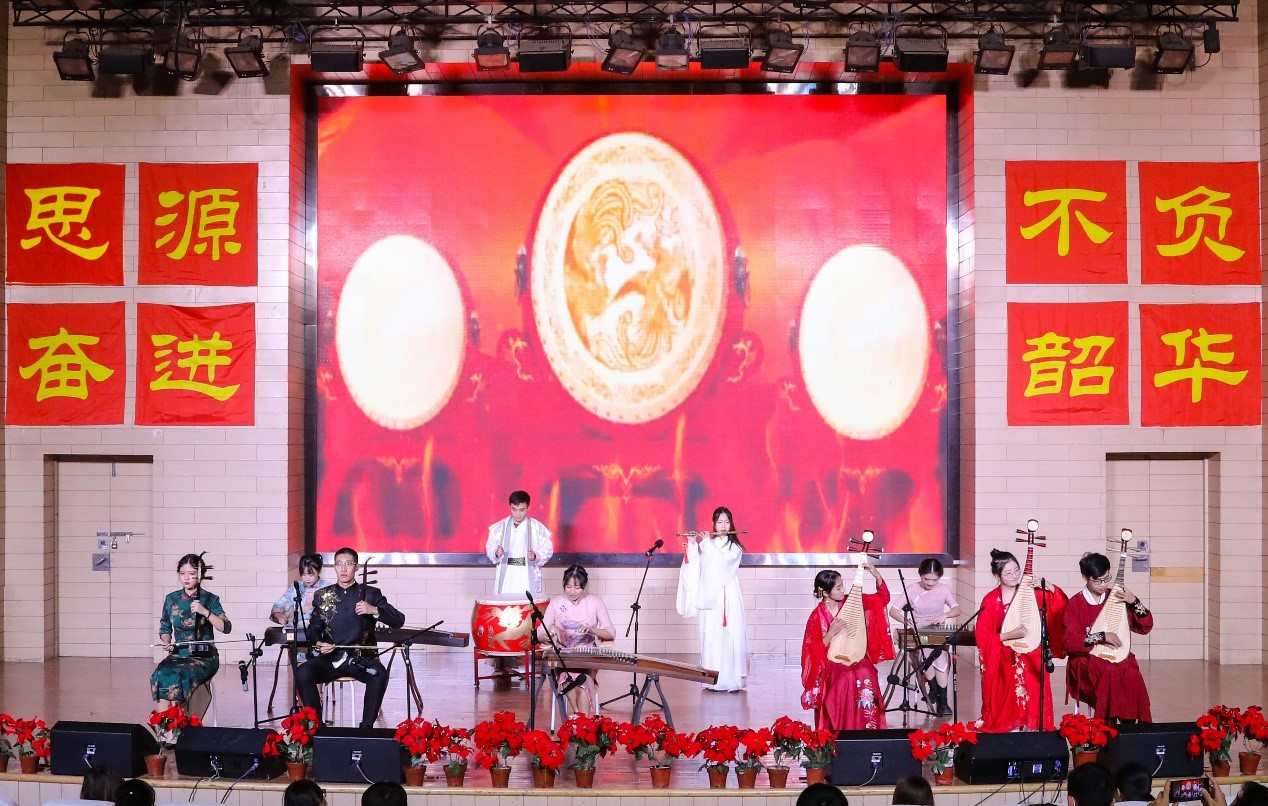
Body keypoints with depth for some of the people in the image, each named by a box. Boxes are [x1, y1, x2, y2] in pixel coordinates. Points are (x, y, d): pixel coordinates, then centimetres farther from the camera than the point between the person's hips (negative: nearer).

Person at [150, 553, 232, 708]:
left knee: (182, 675, -33)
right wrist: (167, 642, 0)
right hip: (179, 654, 3)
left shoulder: (209, 599, 1)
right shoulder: (171, 599, 10)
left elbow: (226, 628, -10)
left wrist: (205, 612, -21)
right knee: (161, 675, -29)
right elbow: (165, 628, 21)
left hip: (204, 656, -3)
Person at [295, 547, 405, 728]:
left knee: (380, 675, -33)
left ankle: (366, 726, -20)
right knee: (302, 673, -27)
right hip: (330, 657, 2)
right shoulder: (322, 596, 12)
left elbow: (398, 621, -1)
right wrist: (318, 643, -8)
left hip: (361, 658, -2)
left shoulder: (370, 594, 6)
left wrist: (374, 610, -17)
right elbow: (313, 628, 15)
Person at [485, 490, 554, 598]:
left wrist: (536, 556, -16)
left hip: (529, 581, -1)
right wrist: (496, 554, -12)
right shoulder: (499, 528, 7)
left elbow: (547, 550, 3)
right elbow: (489, 550, 10)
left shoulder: (538, 528, 3)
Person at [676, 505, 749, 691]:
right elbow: (694, 566, 1)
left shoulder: (735, 546, 5)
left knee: (731, 638, -7)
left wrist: (706, 543, -10)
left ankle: (732, 679, -4)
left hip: (729, 599, -2)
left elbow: (723, 560, -15)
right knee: (711, 639, -2)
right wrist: (692, 545, -10)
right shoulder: (707, 544, 11)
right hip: (709, 598, 2)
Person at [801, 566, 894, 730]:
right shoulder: (817, 617, -10)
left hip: (856, 657, 3)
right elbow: (812, 651, -10)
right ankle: (843, 731, -26)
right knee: (846, 676, -36)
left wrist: (877, 575, -10)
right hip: (832, 662, -3)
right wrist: (831, 633, -23)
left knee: (866, 673, -32)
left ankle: (867, 729, -24)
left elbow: (882, 599, 6)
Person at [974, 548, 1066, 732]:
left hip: (1032, 659, 2)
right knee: (1006, 704, -3)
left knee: (1034, 700, -2)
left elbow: (1060, 603, -3)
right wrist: (1009, 636, -21)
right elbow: (982, 636, -10)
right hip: (1004, 661, -2)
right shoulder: (990, 601, -8)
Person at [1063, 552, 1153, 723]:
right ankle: (1109, 725, -26)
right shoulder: (1075, 604, -3)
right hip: (1087, 659, -3)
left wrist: (1134, 602, -7)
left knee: (1133, 676, -31)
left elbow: (1145, 627, 8)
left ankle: (1130, 723, -21)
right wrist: (1101, 637, -19)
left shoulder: (1117, 598, 7)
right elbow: (1070, 642, -10)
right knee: (1110, 673, -35)